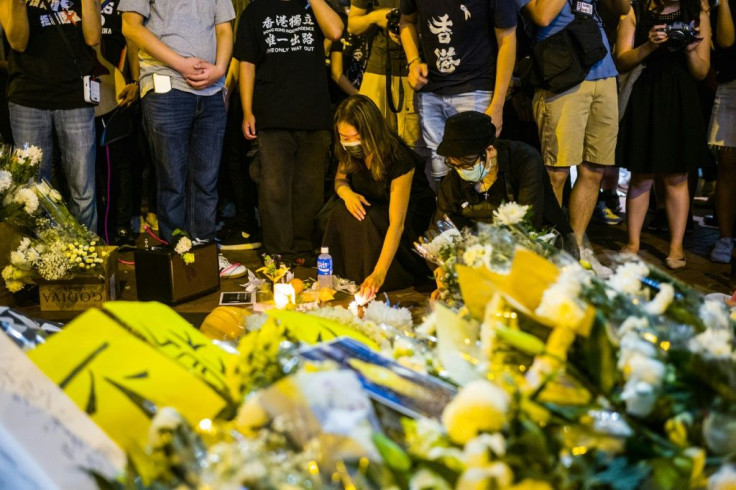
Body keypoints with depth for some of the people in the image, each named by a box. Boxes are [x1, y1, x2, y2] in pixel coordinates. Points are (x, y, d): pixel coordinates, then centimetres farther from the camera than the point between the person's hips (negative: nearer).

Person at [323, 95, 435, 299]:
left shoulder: (398, 159, -33)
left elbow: (397, 224, -38)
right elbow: (340, 179, 4)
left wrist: (379, 273, -47)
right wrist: (346, 192, -24)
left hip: (410, 216, -5)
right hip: (376, 209, 6)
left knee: (368, 221, -35)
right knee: (341, 211, -27)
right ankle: (341, 277, -12)